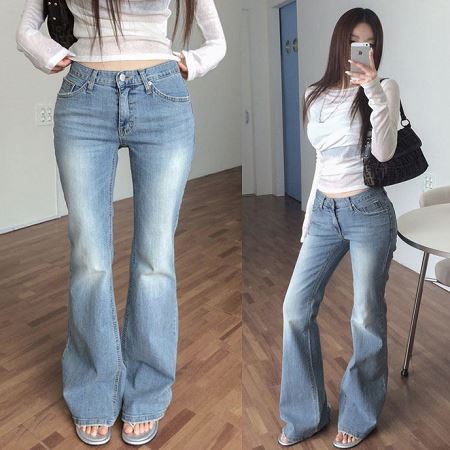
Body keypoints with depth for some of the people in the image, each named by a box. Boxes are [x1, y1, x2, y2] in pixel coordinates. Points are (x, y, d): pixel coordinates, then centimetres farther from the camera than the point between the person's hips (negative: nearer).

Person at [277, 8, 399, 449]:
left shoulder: (384, 88, -2)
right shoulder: (316, 95, 11)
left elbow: (384, 152, -17)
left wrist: (373, 90, -26)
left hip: (368, 212, -4)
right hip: (323, 212, 5)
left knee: (367, 315, 4)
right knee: (296, 308, 2)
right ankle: (305, 413, 19)